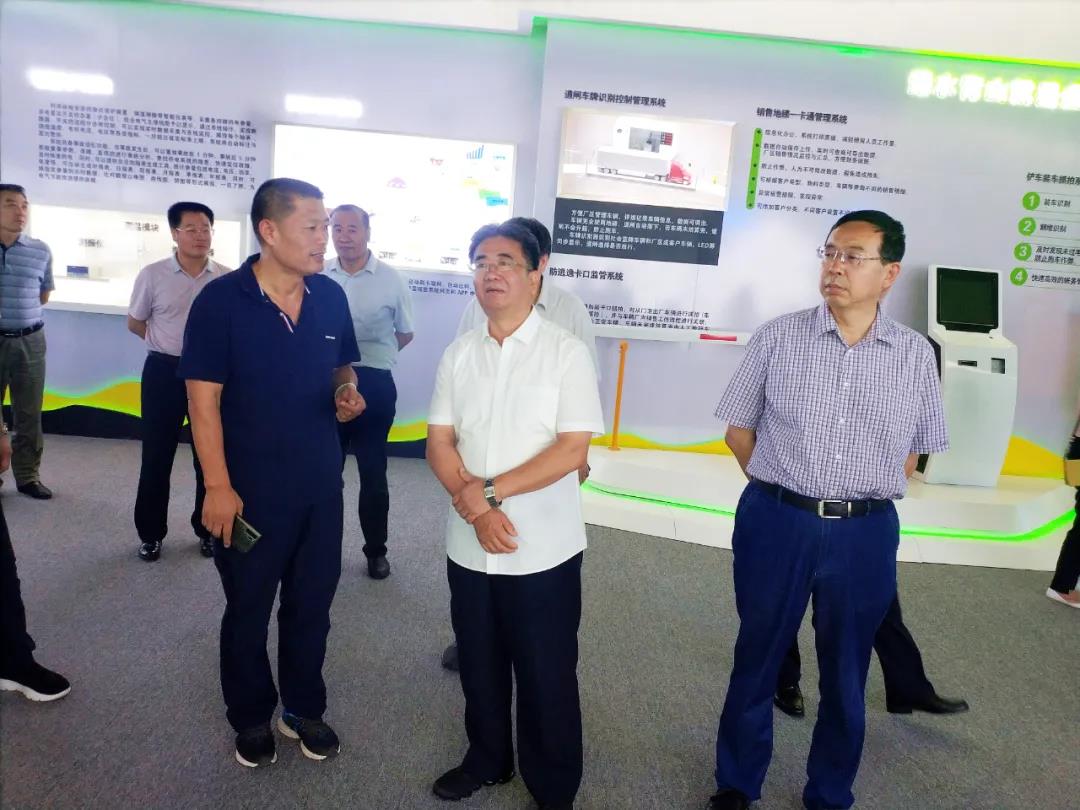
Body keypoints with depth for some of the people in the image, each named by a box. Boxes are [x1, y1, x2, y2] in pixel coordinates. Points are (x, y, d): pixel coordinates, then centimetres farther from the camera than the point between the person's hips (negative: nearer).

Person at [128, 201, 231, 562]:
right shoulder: (152, 275, -4)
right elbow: (134, 323, 9)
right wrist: (169, 342, 4)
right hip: (164, 371, 0)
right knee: (157, 455, 7)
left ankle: (208, 529, 24)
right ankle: (151, 533, 22)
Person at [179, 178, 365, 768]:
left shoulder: (331, 297, 0)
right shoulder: (221, 299, -13)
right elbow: (203, 397, -13)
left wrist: (348, 394, -10)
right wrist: (218, 485, -15)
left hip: (320, 486, 4)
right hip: (250, 490, -4)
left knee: (311, 604, 16)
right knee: (248, 608, 14)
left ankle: (303, 710, 37)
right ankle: (252, 718, 36)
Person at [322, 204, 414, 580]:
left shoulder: (391, 279, -3)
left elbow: (405, 334, 9)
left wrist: (371, 357, 10)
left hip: (373, 384, -2)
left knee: (373, 472, 9)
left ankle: (376, 551, 24)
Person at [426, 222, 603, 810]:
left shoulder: (566, 352, -9)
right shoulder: (459, 354, 4)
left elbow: (572, 450, -15)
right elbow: (438, 443, 2)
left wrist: (489, 489, -16)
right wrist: (475, 509, -13)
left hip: (544, 551, -4)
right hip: (469, 546, 4)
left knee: (546, 675, 11)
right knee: (479, 666, 20)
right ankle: (487, 759, 45)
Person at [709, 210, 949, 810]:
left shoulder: (916, 355, 1)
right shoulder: (778, 338, -4)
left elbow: (915, 448, 12)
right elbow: (739, 428, 3)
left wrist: (867, 495, 5)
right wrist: (783, 491, 2)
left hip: (865, 534, 2)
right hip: (776, 522, -1)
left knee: (845, 673, 16)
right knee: (756, 659, 13)